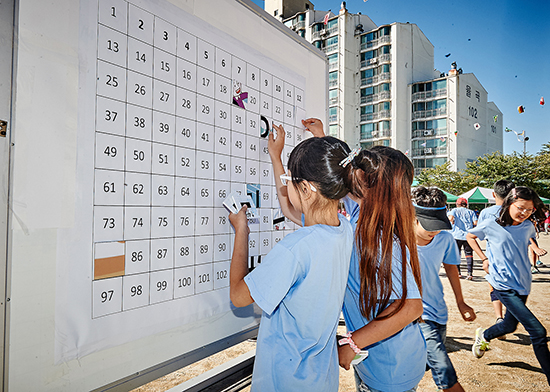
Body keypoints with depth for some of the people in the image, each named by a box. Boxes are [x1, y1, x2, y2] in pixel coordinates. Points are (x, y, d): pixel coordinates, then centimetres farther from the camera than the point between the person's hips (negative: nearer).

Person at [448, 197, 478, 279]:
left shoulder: (454, 210, 6)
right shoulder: (471, 212, 11)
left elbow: (451, 218, -14)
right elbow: (475, 222, -1)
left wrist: (452, 222, 6)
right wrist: (469, 223, 18)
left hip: (457, 235, -1)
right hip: (468, 235, 1)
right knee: (469, 255, 5)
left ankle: (457, 272, 12)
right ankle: (470, 273, 0)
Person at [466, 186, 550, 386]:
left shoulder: (528, 226, 0)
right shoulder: (491, 225, -12)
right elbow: (470, 236, 6)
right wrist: (484, 259, 1)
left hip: (523, 283, 6)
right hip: (503, 285, -6)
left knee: (510, 325, 19)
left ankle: (483, 335, 47)